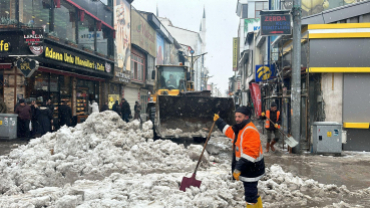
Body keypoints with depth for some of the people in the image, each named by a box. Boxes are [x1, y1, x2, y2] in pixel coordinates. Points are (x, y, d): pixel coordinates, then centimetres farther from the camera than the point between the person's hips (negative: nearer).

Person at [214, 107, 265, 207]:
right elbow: (229, 131, 33)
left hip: (251, 169, -10)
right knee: (252, 192, 22)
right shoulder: (239, 129, 10)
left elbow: (249, 153, -29)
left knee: (250, 195, -5)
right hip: (245, 168, 10)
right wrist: (218, 121, 37)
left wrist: (238, 168, -29)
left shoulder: (250, 131, -22)